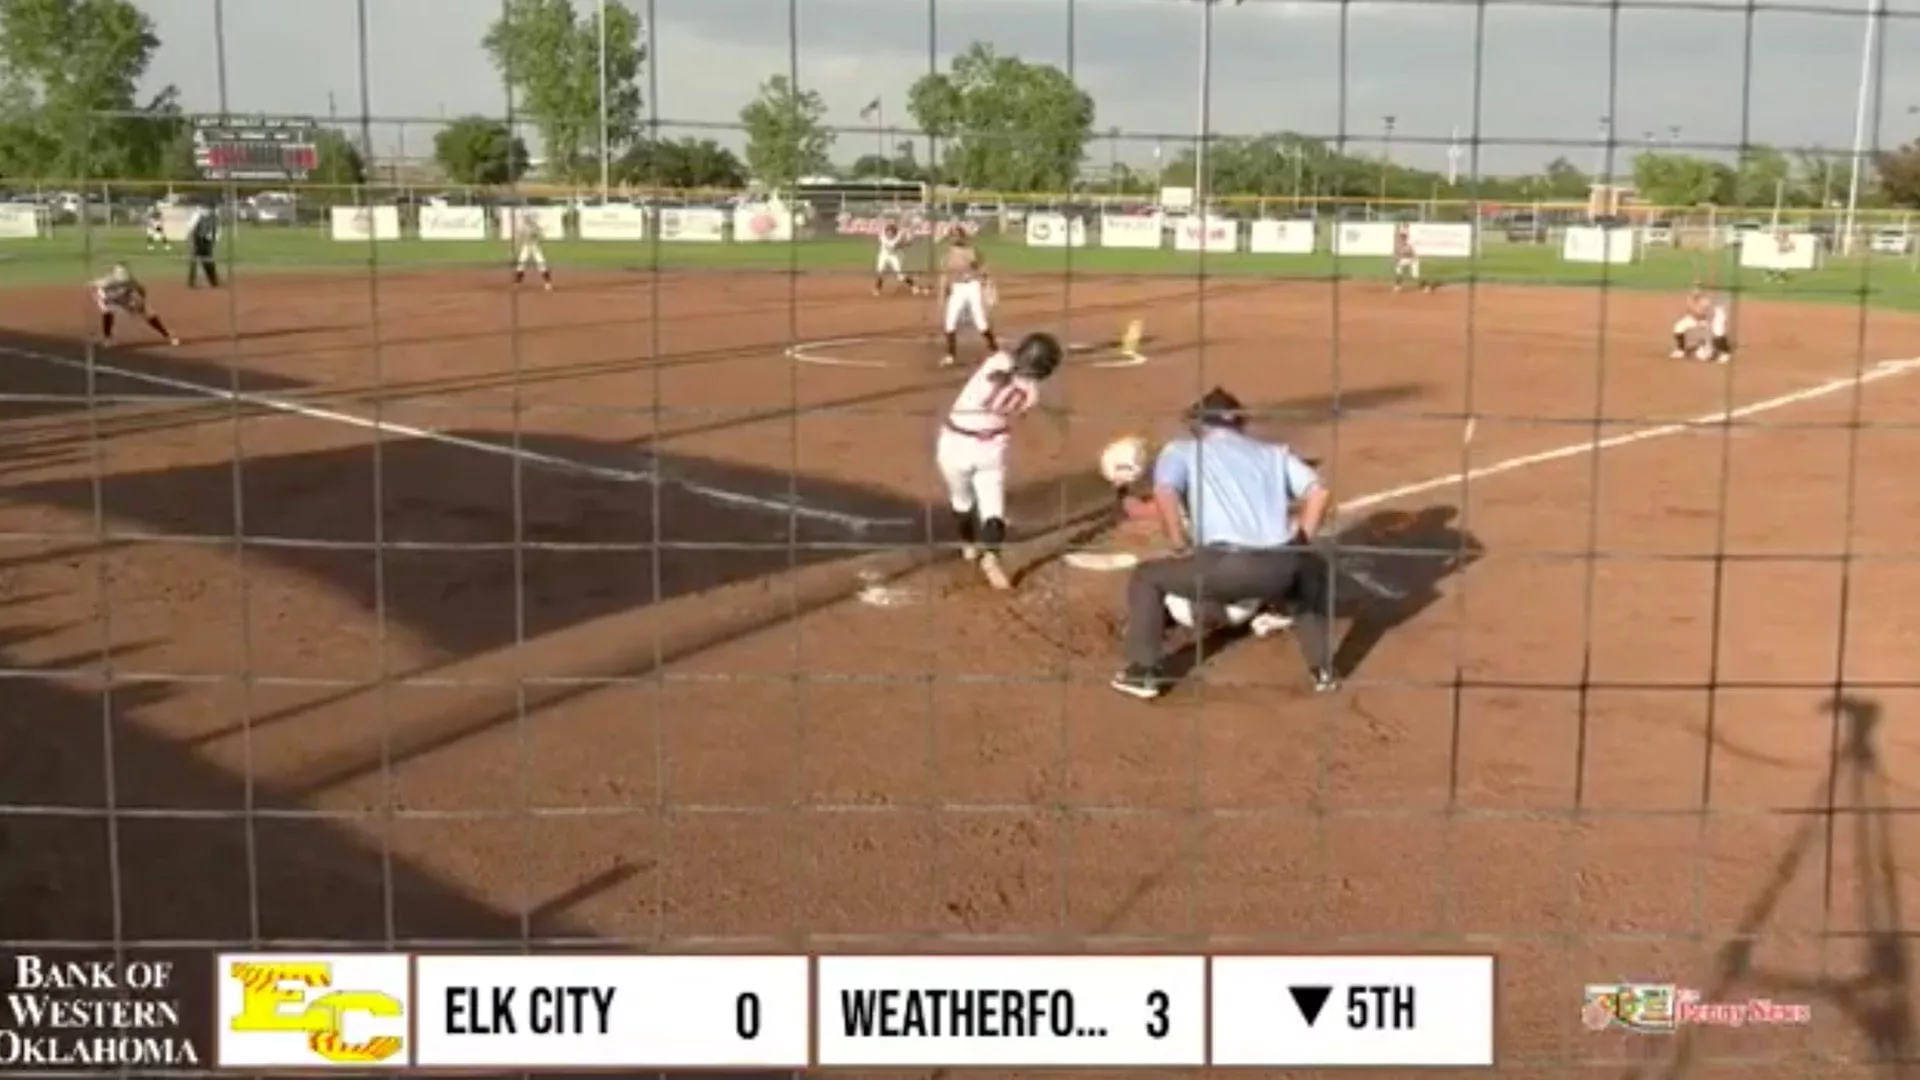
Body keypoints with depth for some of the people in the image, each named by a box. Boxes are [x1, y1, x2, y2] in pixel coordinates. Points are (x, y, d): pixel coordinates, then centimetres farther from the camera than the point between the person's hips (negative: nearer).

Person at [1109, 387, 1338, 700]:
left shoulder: (1180, 450, 20)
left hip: (1225, 565, -3)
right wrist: (1300, 544, 25)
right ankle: (1322, 669, 34)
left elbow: (1164, 493, -1)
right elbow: (1320, 493, 16)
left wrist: (1183, 548, 10)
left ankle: (1143, 672, 16)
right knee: (1313, 569, 39)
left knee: (1146, 578, 22)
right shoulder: (1274, 452, 29)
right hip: (1280, 568, 3)